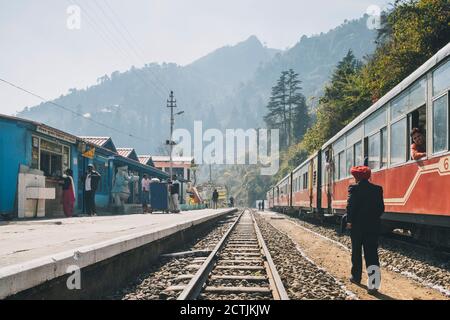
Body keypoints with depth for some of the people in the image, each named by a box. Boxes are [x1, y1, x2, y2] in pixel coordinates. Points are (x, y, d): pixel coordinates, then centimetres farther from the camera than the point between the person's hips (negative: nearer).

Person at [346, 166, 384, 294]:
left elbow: (350, 206, -11)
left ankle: (356, 276, 26)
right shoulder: (377, 189, 1)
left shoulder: (353, 188, -7)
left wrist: (349, 221, -1)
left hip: (356, 225, -2)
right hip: (373, 226, 2)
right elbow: (381, 208, 2)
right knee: (372, 254, -1)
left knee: (356, 252, 15)